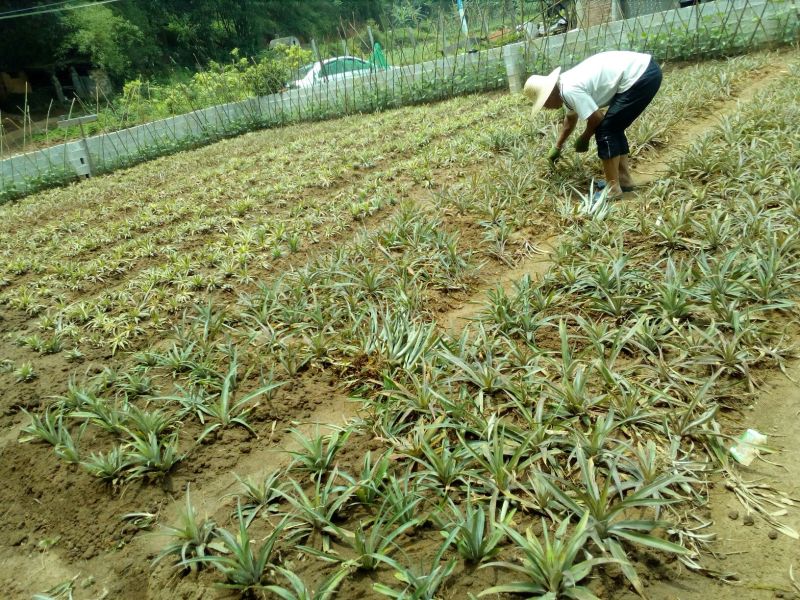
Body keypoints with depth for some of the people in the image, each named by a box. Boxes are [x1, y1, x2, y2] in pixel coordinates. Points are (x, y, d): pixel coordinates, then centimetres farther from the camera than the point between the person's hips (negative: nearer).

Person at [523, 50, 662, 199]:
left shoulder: (569, 90, -16)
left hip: (641, 77, -10)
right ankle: (624, 179, 26)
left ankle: (613, 189, 2)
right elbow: (570, 119, 31)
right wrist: (557, 147, 42)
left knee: (605, 131, -4)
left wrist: (583, 139, 8)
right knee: (613, 128, 18)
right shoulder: (567, 83, 14)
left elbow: (597, 118, -11)